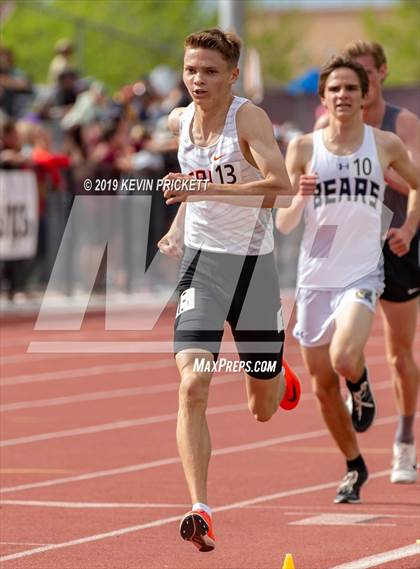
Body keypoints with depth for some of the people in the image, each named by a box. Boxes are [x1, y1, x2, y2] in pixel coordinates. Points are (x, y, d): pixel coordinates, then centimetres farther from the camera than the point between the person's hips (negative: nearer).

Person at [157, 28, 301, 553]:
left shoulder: (249, 119, -15)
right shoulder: (179, 121, 1)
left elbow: (280, 184, -31)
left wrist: (207, 190, -37)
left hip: (252, 263, -2)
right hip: (201, 261, 3)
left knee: (264, 410, 12)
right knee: (192, 385, -20)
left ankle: (280, 379, 51)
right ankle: (200, 511, -22)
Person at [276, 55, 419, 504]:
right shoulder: (304, 148, -2)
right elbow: (283, 224, -3)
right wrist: (300, 198, -22)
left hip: (362, 275, -2)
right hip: (315, 277, 2)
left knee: (344, 359, -27)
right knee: (323, 386, 7)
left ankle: (362, 384, 9)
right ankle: (354, 467, 27)